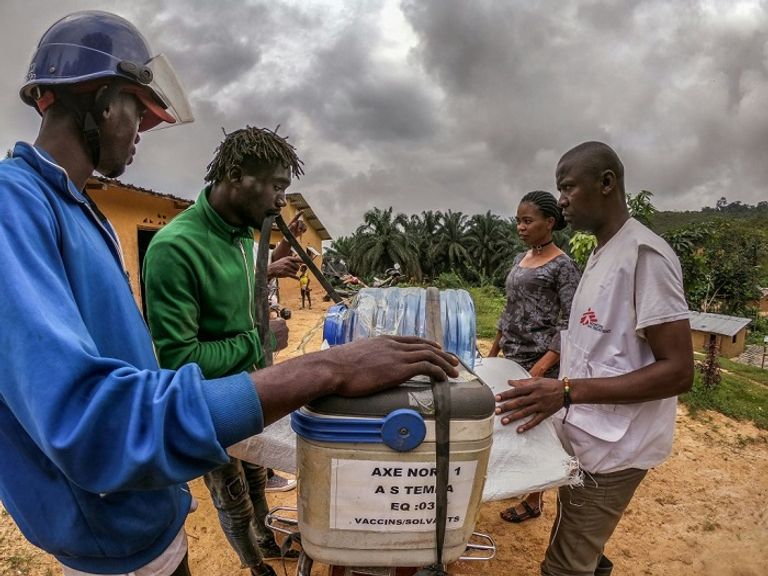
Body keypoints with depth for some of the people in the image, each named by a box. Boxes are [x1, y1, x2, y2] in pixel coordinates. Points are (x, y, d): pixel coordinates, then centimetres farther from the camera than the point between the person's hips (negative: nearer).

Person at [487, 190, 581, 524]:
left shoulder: (563, 266, -12)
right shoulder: (520, 260, 10)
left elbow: (571, 325, -16)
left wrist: (541, 368, -25)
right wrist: (493, 351, 16)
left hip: (541, 361, -7)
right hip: (513, 357, 7)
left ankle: (533, 501, 24)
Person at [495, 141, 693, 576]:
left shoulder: (644, 254, -19)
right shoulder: (601, 253, 10)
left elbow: (678, 371, -21)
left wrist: (569, 392, -29)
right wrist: (546, 378, 11)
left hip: (613, 447, -8)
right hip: (585, 435, 9)